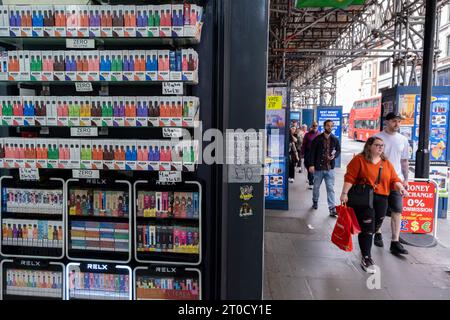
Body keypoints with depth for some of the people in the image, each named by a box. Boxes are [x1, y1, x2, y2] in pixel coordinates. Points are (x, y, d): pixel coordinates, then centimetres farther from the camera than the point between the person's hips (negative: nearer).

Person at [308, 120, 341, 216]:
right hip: (318, 167, -1)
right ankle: (315, 202, 38)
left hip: (330, 168, 1)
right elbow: (312, 152, -6)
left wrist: (334, 156, -7)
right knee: (316, 187, 15)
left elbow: (338, 150, 15)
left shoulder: (335, 139, 3)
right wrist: (311, 165, -13)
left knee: (330, 188, -1)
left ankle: (332, 208, 1)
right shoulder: (317, 139, -5)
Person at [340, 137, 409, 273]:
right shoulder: (359, 159, -5)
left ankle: (365, 247, 36)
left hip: (381, 199, 6)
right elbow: (350, 177, -10)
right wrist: (344, 193, -16)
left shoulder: (386, 163, 12)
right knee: (367, 228, -5)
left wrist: (401, 188, -11)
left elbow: (394, 179, 8)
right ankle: (366, 258, 6)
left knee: (375, 227, 11)